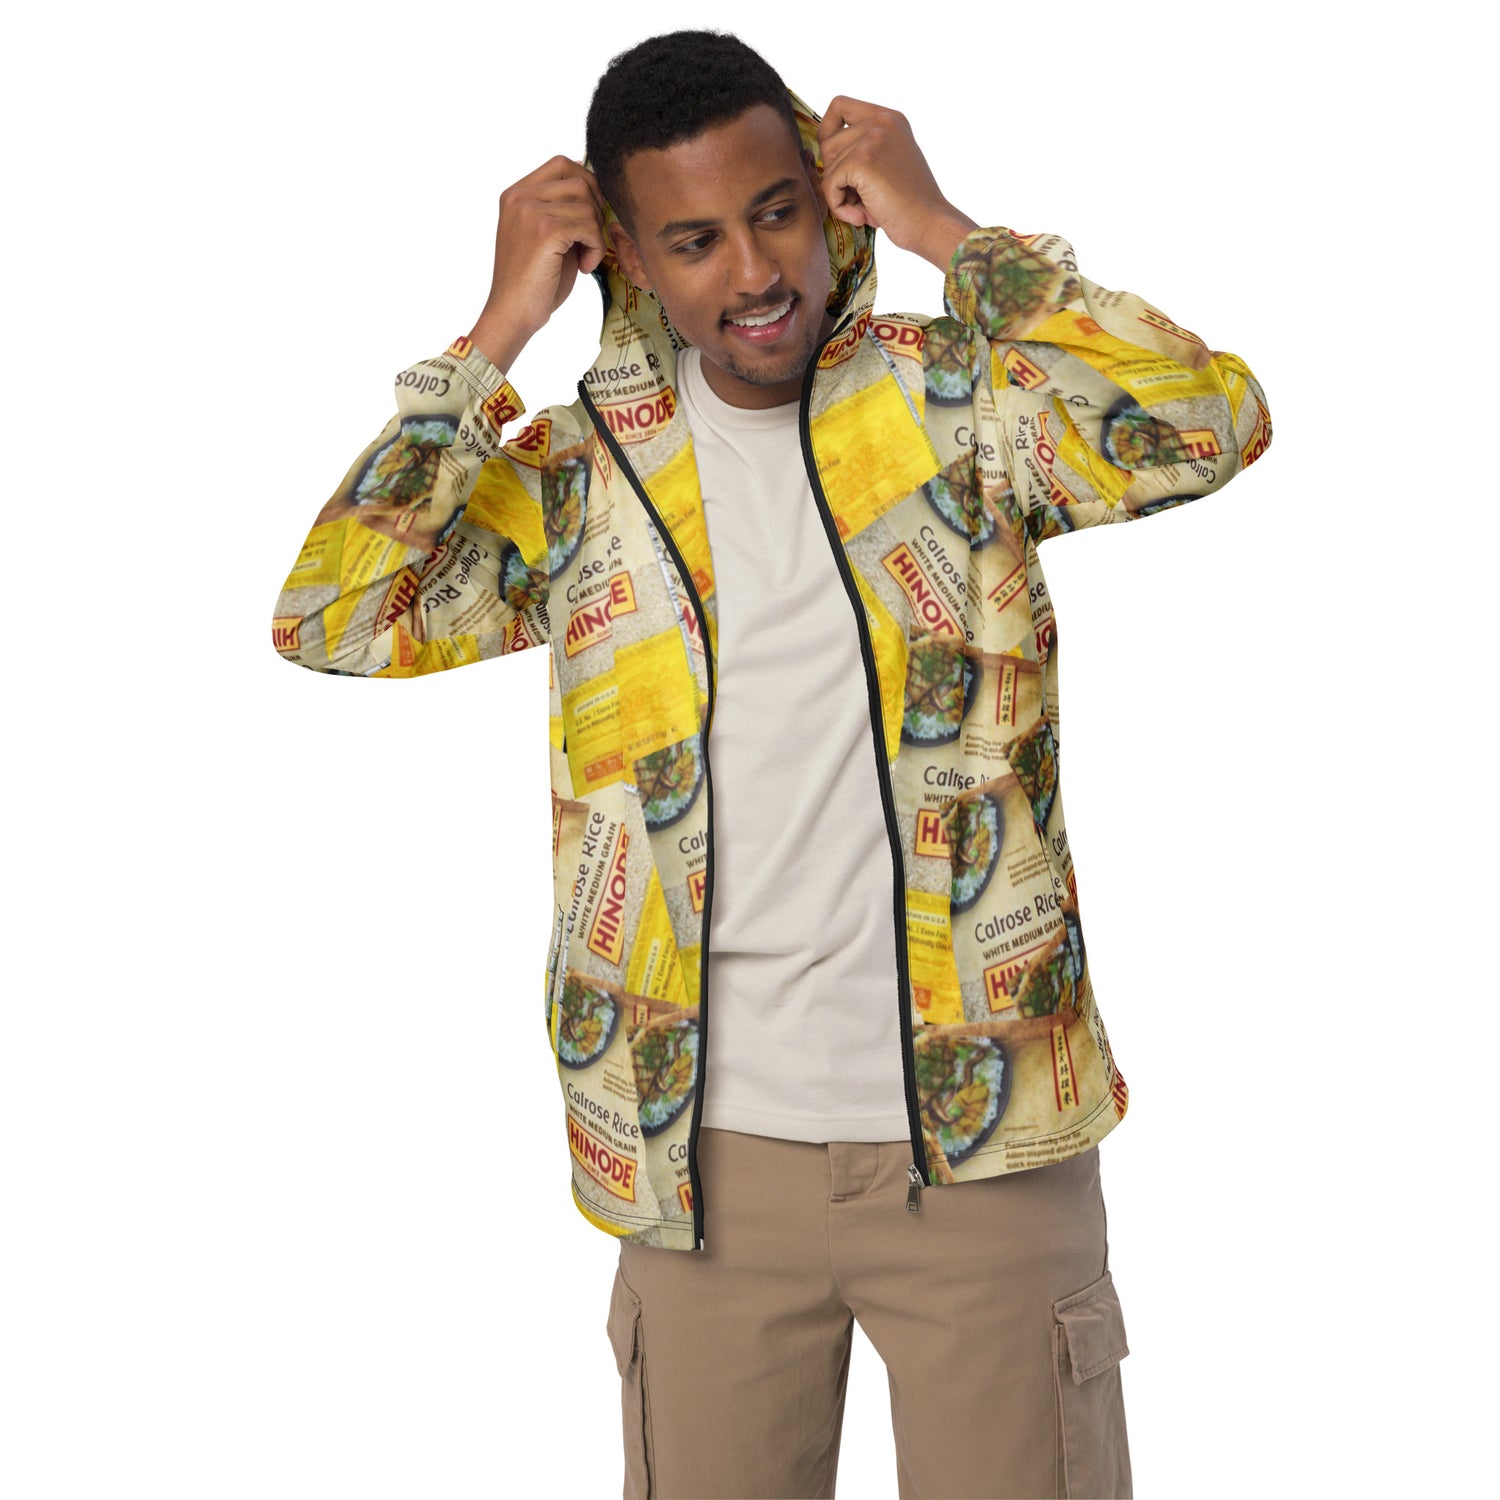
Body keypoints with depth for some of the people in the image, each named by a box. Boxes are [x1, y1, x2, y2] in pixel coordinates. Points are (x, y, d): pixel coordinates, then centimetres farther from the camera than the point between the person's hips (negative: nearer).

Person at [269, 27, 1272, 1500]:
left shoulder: (958, 400, -2)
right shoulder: (579, 474, 2)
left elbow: (1209, 422, -19)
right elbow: (328, 618, -8)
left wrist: (943, 230, -13)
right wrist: (496, 336, -8)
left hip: (984, 1131, -1)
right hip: (708, 1154, 2)